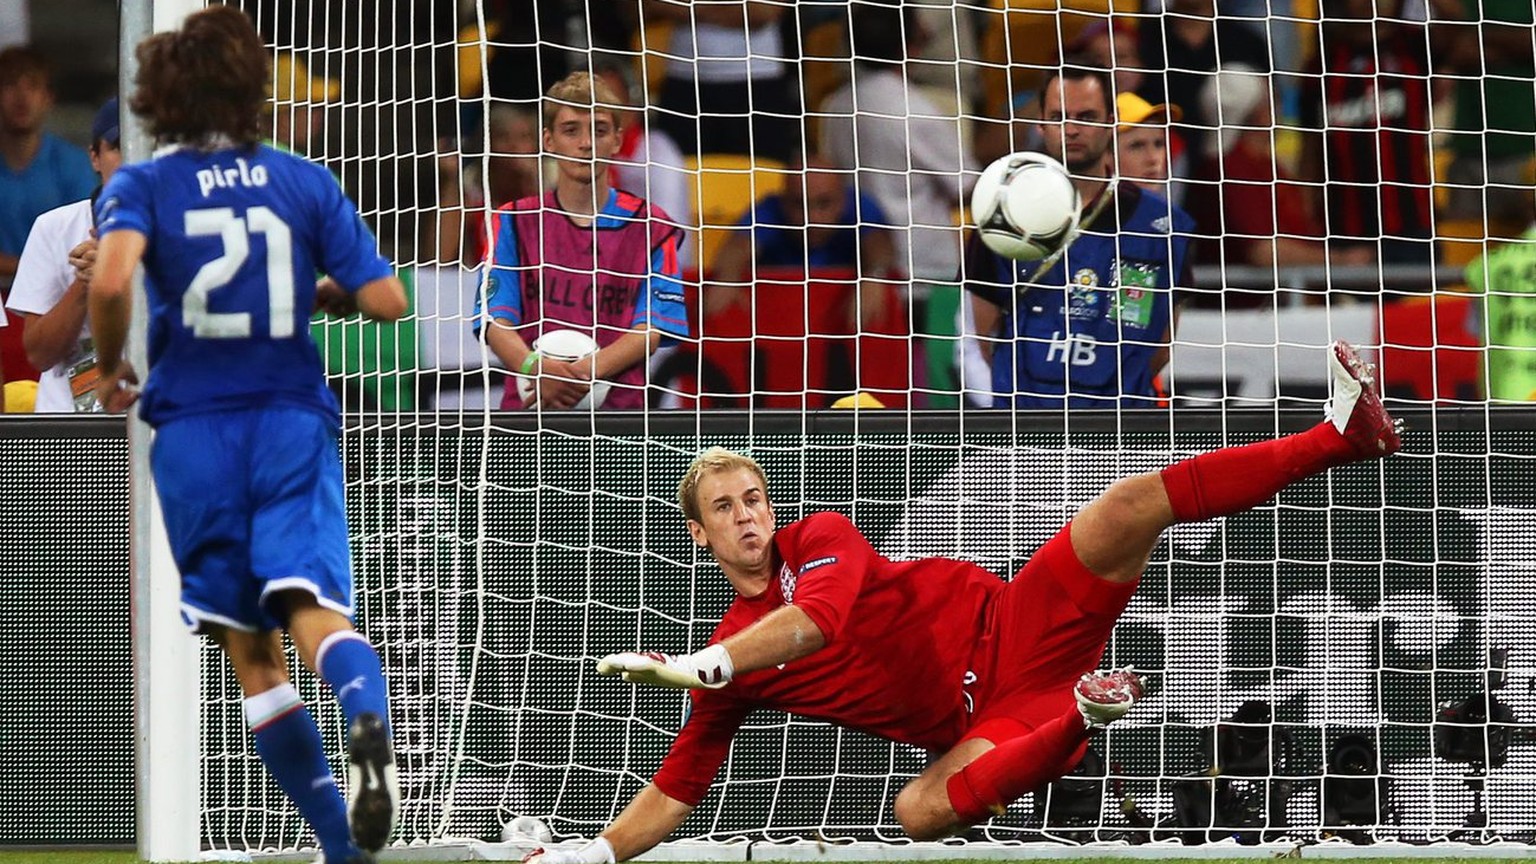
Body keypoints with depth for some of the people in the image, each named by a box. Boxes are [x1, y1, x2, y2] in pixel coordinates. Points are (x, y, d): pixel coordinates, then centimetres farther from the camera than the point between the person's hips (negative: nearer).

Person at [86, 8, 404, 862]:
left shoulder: (142, 185, 0)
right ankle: (369, 722, -48)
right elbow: (386, 298, 1)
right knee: (314, 607, -15)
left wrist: (111, 368, -2)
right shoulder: (304, 182, 5)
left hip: (195, 431, 0)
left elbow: (112, 281, -20)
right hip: (293, 419, 0)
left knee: (253, 655, 9)